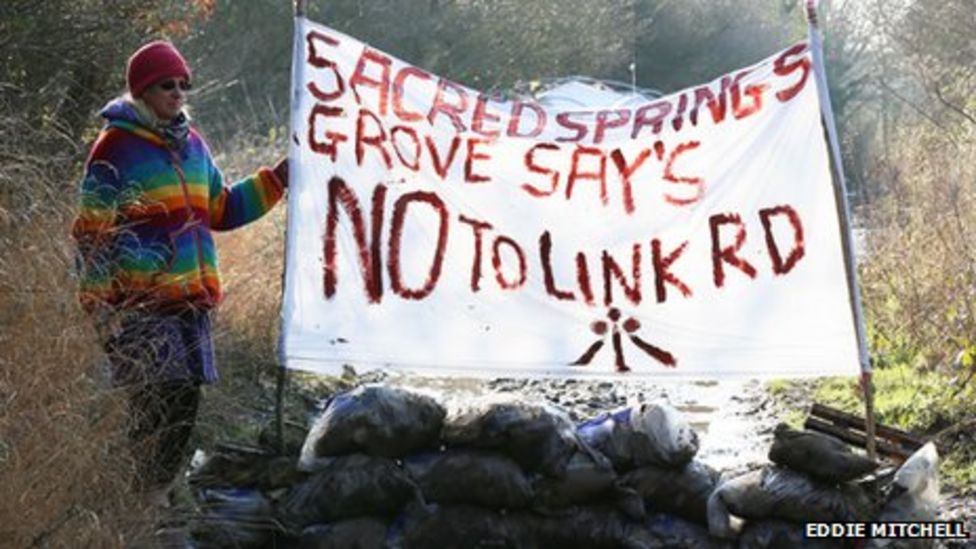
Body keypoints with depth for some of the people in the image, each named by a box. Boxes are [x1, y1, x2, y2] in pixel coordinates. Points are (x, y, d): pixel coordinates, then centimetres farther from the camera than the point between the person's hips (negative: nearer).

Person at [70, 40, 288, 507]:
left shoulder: (192, 144, 15)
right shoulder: (117, 145, -7)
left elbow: (221, 210, 23)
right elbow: (94, 231, -8)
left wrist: (277, 179, 15)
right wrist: (101, 303, -13)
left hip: (191, 299, 7)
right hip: (140, 302, -7)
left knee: (186, 398, 9)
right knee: (157, 401, -12)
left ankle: (158, 493, 23)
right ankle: (146, 498, -2)